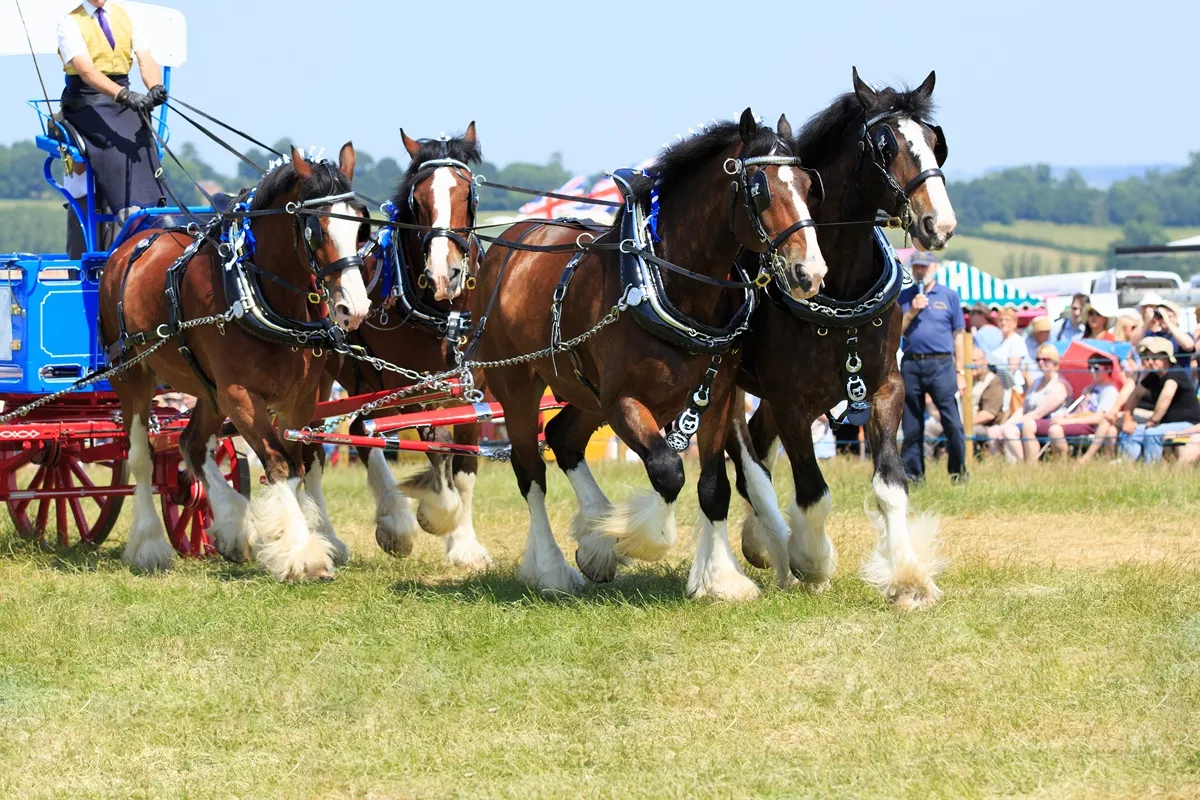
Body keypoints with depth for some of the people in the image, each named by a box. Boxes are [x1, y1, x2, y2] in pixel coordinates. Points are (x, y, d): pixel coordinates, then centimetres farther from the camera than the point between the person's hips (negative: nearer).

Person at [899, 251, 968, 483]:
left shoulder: (949, 296, 9)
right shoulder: (903, 297, 13)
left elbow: (958, 335, 8)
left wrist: (959, 372, 4)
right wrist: (912, 312, -7)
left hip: (941, 365, -2)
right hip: (911, 365, 2)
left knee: (952, 421, -8)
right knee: (911, 424, 4)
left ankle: (959, 471, 1)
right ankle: (912, 472, 10)